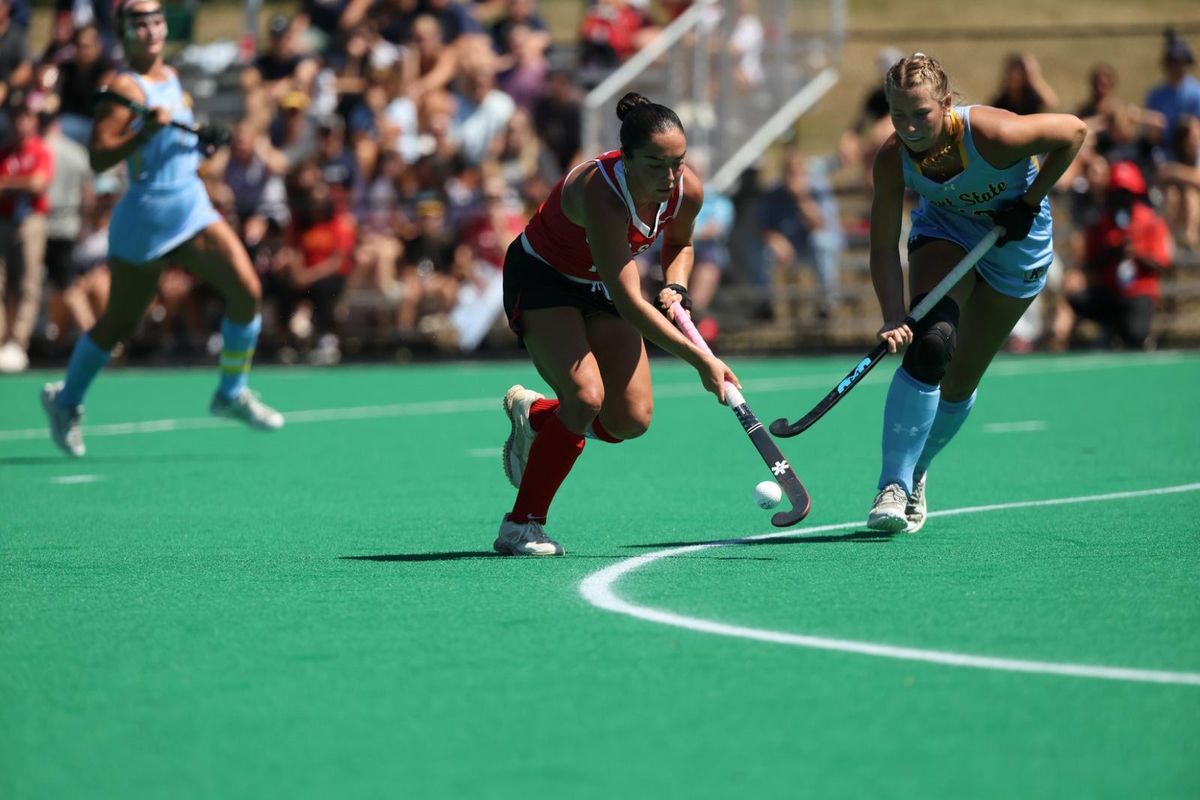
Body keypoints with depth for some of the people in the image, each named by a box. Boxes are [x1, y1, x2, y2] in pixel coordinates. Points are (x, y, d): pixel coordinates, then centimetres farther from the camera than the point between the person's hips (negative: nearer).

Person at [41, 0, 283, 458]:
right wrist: (145, 132, -33)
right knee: (118, 325, 5)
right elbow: (98, 157, -21)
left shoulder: (170, 77, 11)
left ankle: (232, 393, 4)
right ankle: (65, 400, 28)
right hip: (145, 218, -6)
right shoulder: (126, 87, -13)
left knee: (247, 290, -11)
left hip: (193, 209, 6)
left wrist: (203, 140, 9)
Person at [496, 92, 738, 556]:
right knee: (586, 396, -26)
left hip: (600, 285, 6)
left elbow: (679, 243, 8)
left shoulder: (688, 191, -19)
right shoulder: (600, 193, -38)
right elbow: (630, 304, -39)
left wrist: (674, 287, -13)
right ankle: (520, 527, -12)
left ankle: (533, 415, 26)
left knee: (631, 420, -4)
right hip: (540, 278, -6)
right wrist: (702, 360, -42)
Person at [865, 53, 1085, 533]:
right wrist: (893, 317, -39)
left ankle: (916, 472, 31)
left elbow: (1072, 131, -21)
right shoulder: (893, 160, -28)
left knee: (960, 382, 4)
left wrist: (1030, 202, -21)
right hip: (945, 229, 1)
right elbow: (883, 249, -24)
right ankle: (893, 487, -22)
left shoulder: (991, 134, -37)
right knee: (929, 346, -26)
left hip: (1015, 241, -1)